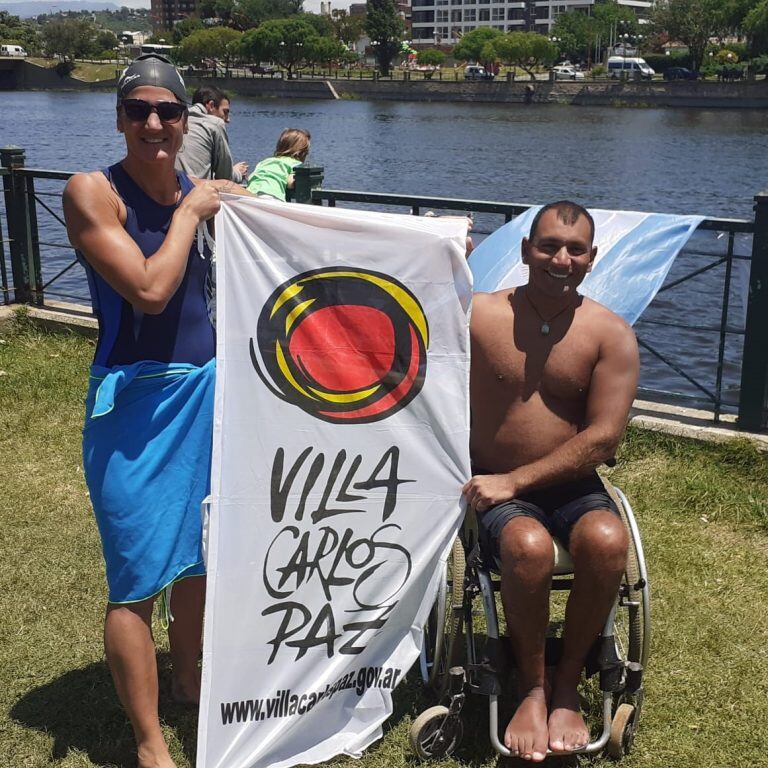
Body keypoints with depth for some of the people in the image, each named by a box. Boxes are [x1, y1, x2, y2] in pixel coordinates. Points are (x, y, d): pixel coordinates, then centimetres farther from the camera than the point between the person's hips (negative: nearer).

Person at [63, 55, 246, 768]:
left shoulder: (199, 193, 4)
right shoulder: (92, 191, -12)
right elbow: (149, 289, -21)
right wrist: (189, 213, -11)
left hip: (205, 389, 6)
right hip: (134, 400, -6)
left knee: (198, 550, 20)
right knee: (137, 576, 0)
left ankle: (187, 680, 42)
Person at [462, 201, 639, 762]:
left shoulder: (611, 335, -1)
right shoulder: (477, 316, -2)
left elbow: (604, 437, -8)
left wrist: (515, 479, -16)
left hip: (573, 486, 2)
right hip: (495, 489, -1)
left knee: (607, 542, -30)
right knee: (529, 547, -33)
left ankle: (567, 686, -6)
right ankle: (532, 689, -7)